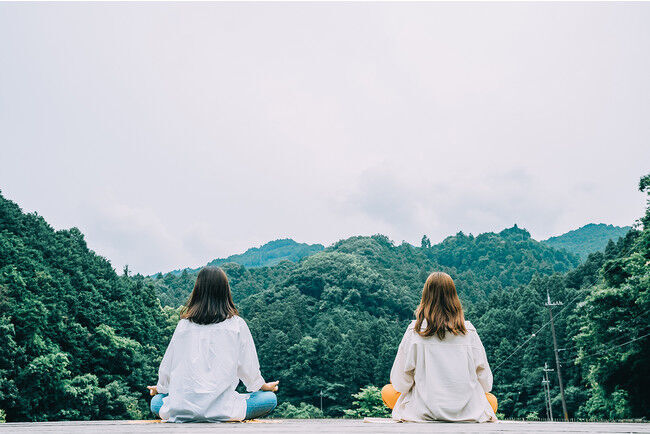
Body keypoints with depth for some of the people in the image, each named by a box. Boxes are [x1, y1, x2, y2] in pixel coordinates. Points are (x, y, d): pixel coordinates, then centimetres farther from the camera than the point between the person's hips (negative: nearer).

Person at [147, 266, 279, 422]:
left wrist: (160, 388, 37)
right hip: (219, 408, -3)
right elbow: (248, 366, 8)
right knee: (270, 398, 13)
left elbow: (167, 364, 15)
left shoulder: (184, 323, 5)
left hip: (181, 408, 3)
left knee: (156, 401, 34)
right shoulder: (237, 324, -2)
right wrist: (263, 386, 29)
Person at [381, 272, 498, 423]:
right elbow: (486, 383, 2)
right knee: (492, 400, 31)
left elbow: (400, 383, -6)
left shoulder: (415, 331, -10)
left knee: (387, 391, 21)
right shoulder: (468, 330, -5)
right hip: (468, 412, 2)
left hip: (424, 413, -2)